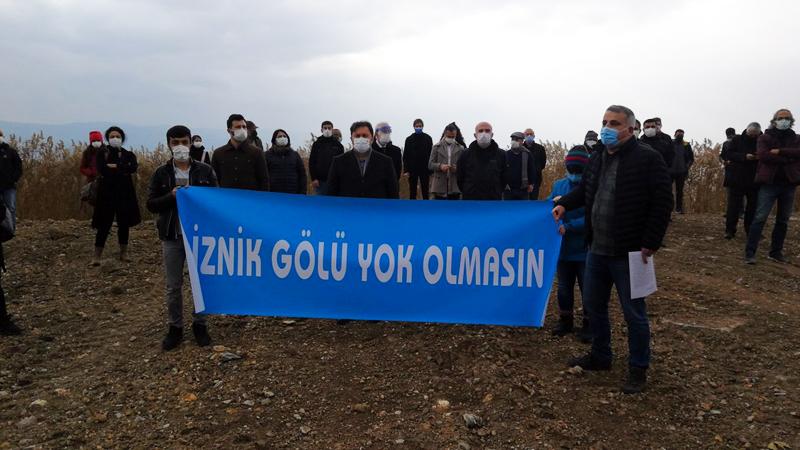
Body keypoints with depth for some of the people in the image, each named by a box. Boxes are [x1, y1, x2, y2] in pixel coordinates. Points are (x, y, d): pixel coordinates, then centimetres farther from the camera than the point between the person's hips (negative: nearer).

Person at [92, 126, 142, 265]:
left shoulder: (128, 154, 7)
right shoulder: (102, 153, 3)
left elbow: (134, 167, -14)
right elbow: (101, 169, -14)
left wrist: (115, 166, -16)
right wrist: (122, 170, -13)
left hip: (125, 193, 2)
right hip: (107, 192, -2)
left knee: (124, 224, 7)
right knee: (104, 225, -4)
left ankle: (123, 253, 20)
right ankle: (97, 256, 2)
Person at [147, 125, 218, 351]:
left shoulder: (205, 170, 1)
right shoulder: (161, 173, 2)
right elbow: (151, 204, -1)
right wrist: (172, 196, -17)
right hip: (172, 236, 1)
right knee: (173, 285, 8)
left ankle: (199, 324, 22)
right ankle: (175, 327, 21)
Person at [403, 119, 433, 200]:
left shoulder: (428, 138, 3)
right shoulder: (409, 139, 5)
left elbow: (431, 154, -1)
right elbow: (405, 156, 3)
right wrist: (406, 170, -5)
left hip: (425, 169, -1)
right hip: (412, 169, 1)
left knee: (425, 191, 5)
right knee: (412, 191, 5)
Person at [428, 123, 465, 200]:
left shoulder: (460, 148, 5)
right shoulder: (437, 147, 5)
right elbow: (430, 165, 1)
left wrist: (457, 168, -19)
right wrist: (440, 166, -19)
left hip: (455, 186, 1)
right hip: (439, 185, -1)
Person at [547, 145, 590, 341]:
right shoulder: (559, 185, 2)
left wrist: (568, 227, -27)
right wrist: (554, 202, -17)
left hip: (585, 250, -4)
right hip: (563, 248, 5)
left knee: (587, 288, 10)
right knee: (564, 287, 18)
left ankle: (589, 325, 26)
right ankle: (565, 320, 35)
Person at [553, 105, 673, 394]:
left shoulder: (647, 159, -13)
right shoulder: (598, 159, 10)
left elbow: (662, 203, -15)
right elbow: (584, 190, 24)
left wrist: (650, 243, -17)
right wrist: (565, 204, 6)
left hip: (628, 253, -7)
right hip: (597, 250, 8)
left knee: (634, 313, 5)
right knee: (593, 305, 18)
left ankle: (638, 369, 22)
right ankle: (600, 356, 36)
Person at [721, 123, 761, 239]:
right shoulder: (737, 140, 2)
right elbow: (728, 154, -6)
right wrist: (744, 156, -19)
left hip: (754, 180, 2)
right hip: (737, 179, -2)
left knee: (753, 205, 5)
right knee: (734, 205, 0)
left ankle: (751, 230, 15)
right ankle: (730, 230, 5)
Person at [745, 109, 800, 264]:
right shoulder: (765, 138, 3)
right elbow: (763, 155, -14)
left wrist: (779, 152, -17)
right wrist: (787, 158, -12)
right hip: (769, 183, -4)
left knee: (783, 220, 9)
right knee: (760, 218, -11)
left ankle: (776, 252, 19)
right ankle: (750, 252, -12)